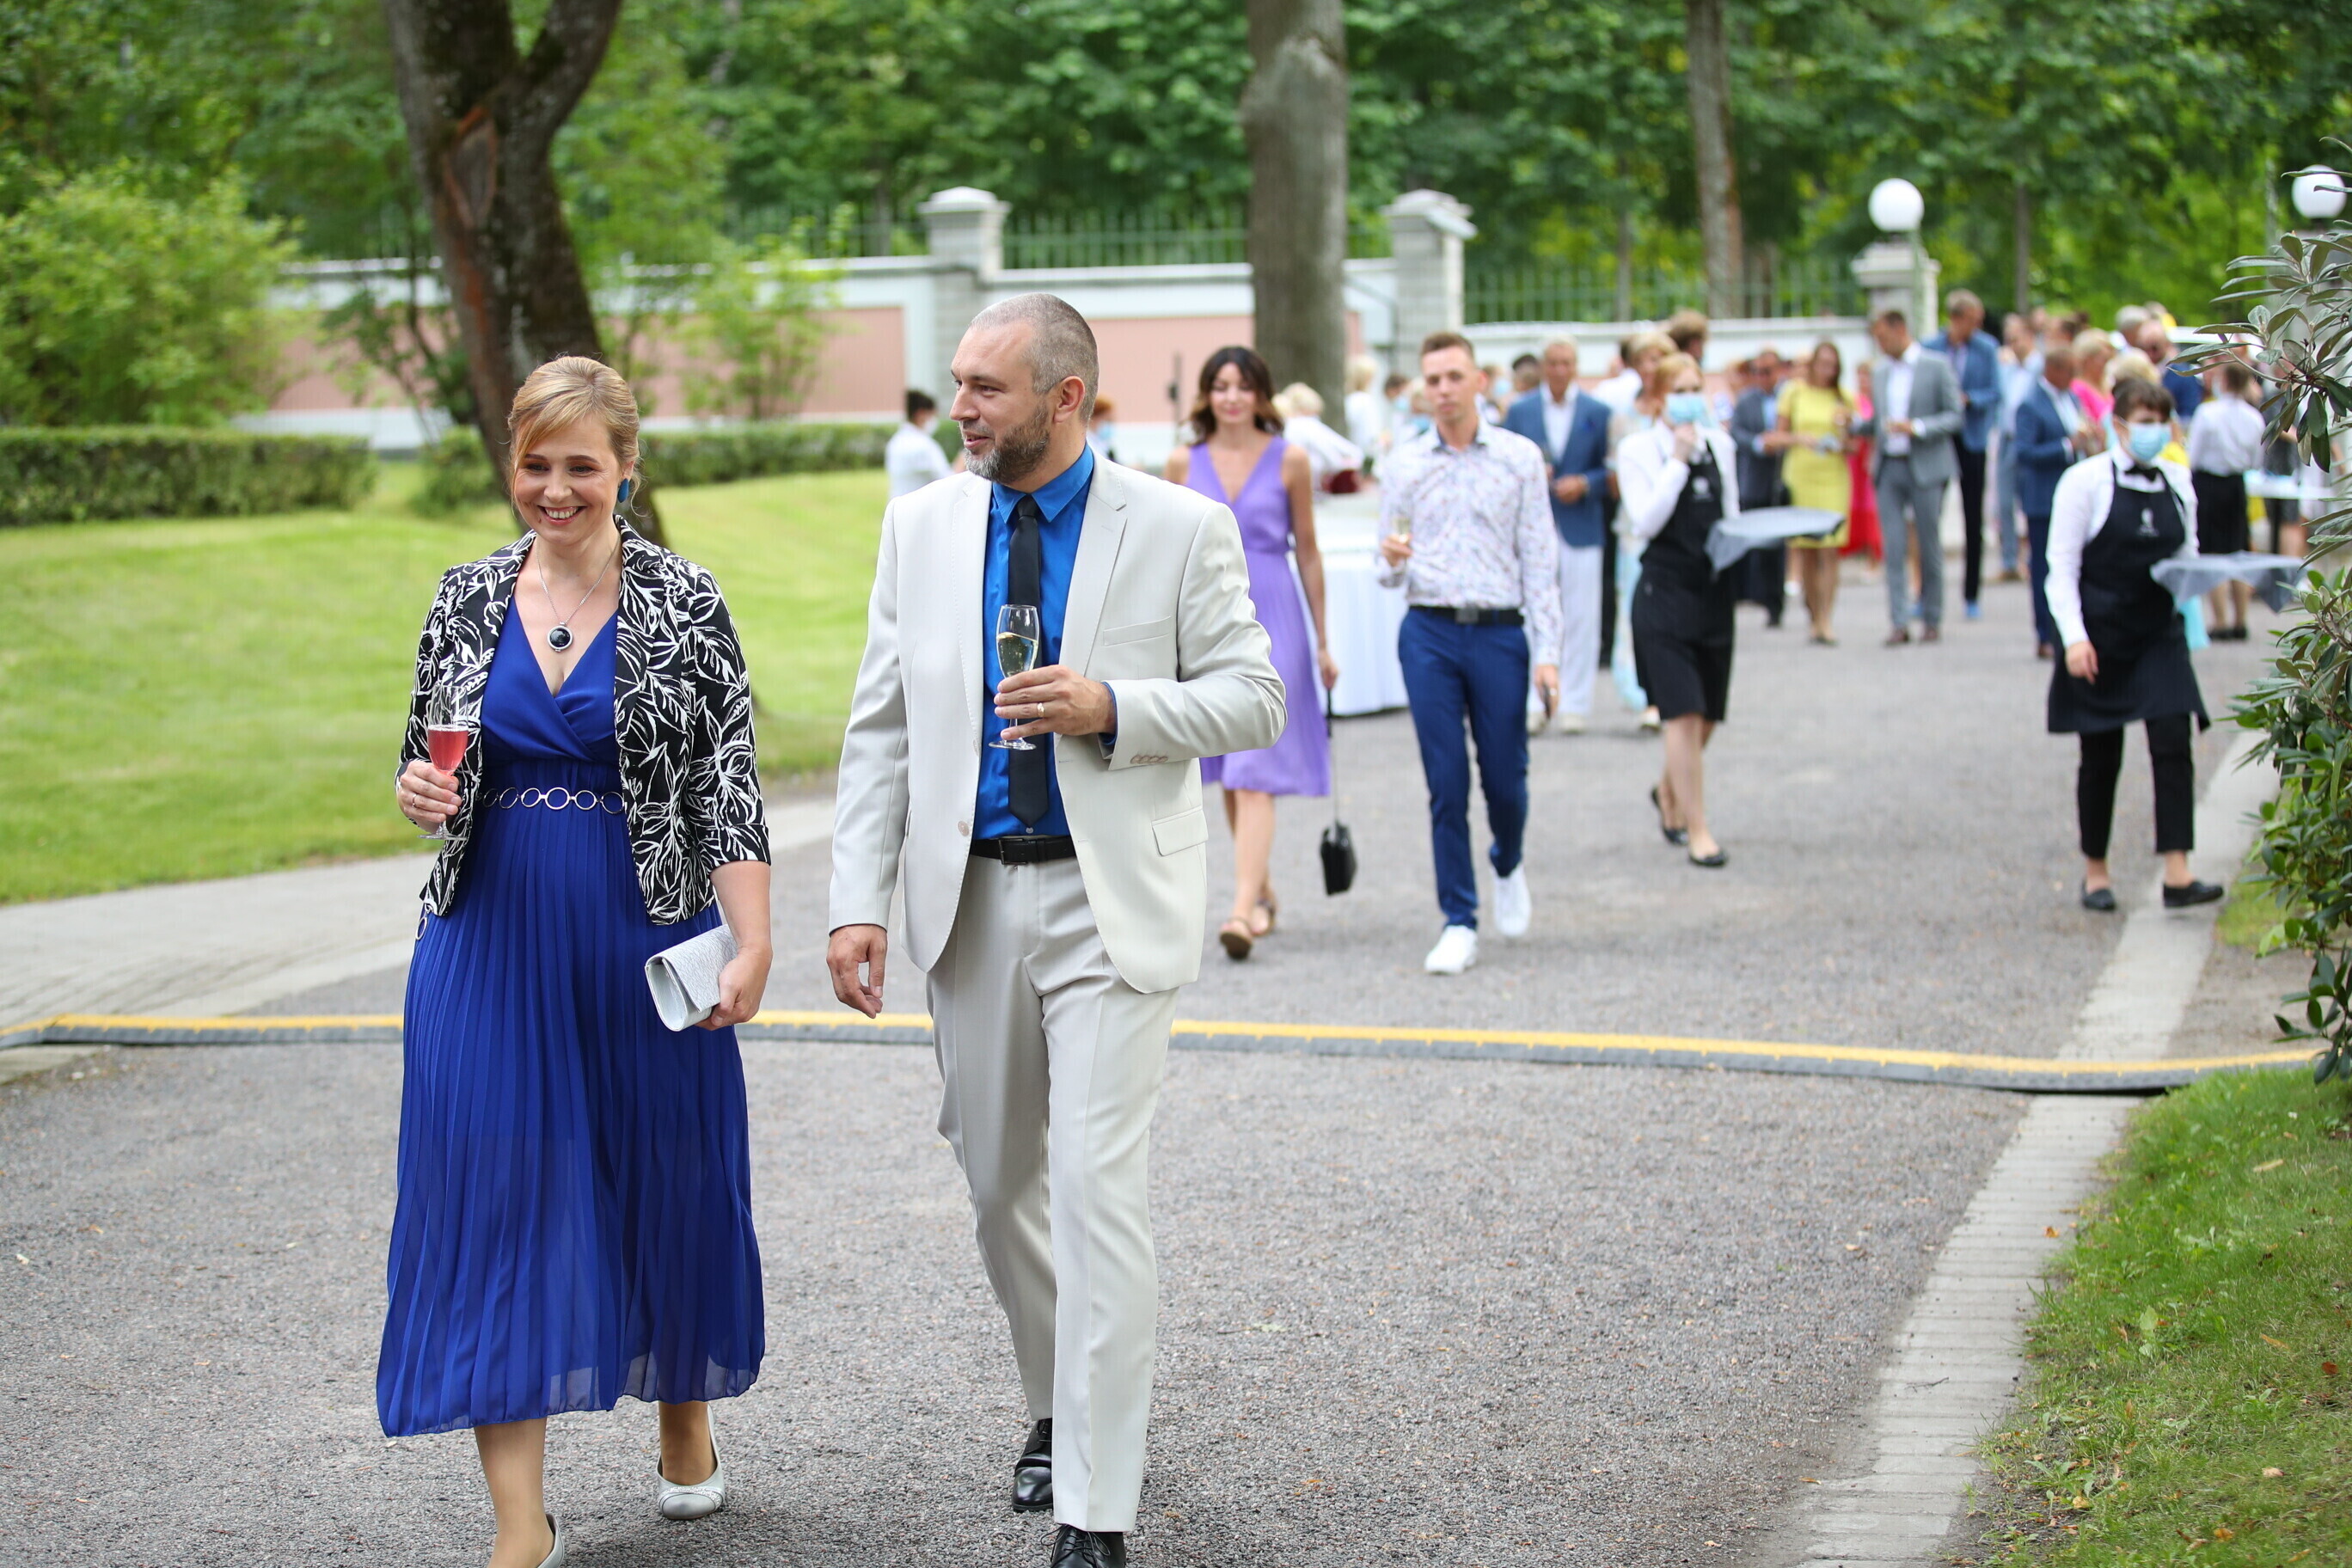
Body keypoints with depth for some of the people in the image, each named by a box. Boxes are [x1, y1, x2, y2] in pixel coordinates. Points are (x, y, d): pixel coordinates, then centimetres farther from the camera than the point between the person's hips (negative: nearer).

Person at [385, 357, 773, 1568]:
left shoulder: (683, 602, -3)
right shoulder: (468, 599, 5)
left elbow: (728, 785, -5)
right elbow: (430, 759, 14)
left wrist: (753, 943, -12)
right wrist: (420, 790, -10)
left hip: (647, 940, -2)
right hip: (494, 937, 2)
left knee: (666, 1180, 9)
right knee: (494, 1195, -4)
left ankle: (685, 1424, 36)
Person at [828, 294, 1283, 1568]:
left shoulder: (1179, 529, -5)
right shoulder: (921, 527, 5)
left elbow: (1253, 698, -2)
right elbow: (882, 728, 6)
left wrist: (1114, 710, -19)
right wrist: (859, 900, -3)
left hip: (1112, 901, -4)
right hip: (972, 895, 4)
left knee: (1097, 1188, -11)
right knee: (998, 1180, 15)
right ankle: (1058, 1407, 38)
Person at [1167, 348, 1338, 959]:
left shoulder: (1290, 460, 1)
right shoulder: (1185, 461, 6)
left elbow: (1307, 551, 6)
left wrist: (1323, 641, 7)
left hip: (1269, 619, -3)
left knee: (1255, 771, -11)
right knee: (1227, 773, 11)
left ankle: (1243, 909, -19)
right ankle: (1263, 892, 26)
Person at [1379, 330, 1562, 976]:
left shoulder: (1520, 457, 3)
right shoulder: (1405, 464, 7)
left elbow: (1539, 559, 2)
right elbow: (1390, 572, 11)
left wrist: (1547, 654, -5)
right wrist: (1392, 561, -15)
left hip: (1499, 632, -1)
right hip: (1429, 633, 1)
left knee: (1505, 778, 4)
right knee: (1446, 783, -1)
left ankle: (1508, 864, 37)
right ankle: (1459, 924, 6)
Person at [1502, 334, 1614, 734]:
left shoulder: (1597, 412, 5)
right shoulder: (1520, 411, 7)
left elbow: (1610, 471, 6)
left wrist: (1584, 484, -12)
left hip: (1581, 530, 0)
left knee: (1579, 621, 1)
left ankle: (1573, 705, 7)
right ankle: (1533, 704, 4)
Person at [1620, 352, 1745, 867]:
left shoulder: (1720, 444, 10)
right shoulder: (1640, 449, -4)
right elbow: (1645, 523, -13)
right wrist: (1678, 461, -14)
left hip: (1714, 591, 5)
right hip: (1665, 590, -5)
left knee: (1707, 717, 12)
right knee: (1684, 715, -10)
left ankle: (1668, 792, 38)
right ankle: (1697, 831, -5)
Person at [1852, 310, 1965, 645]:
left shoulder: (1937, 367, -1)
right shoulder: (1882, 372, 15)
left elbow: (1956, 416, -5)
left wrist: (1917, 428, -18)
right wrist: (1853, 425, 1)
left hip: (1925, 467, -4)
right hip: (1889, 468, 4)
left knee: (1929, 547, 2)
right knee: (1894, 548, -4)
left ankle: (1932, 620, 11)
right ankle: (1900, 622, -6)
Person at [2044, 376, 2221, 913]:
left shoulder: (2177, 483, 7)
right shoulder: (2087, 481, -7)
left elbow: (2188, 556, 17)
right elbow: (2062, 567, -8)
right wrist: (2075, 637, -18)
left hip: (2159, 633, 3)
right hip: (2101, 637, -3)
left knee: (2173, 744, -10)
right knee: (2101, 758, 4)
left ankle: (2177, 875, -15)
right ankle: (2095, 871, 21)